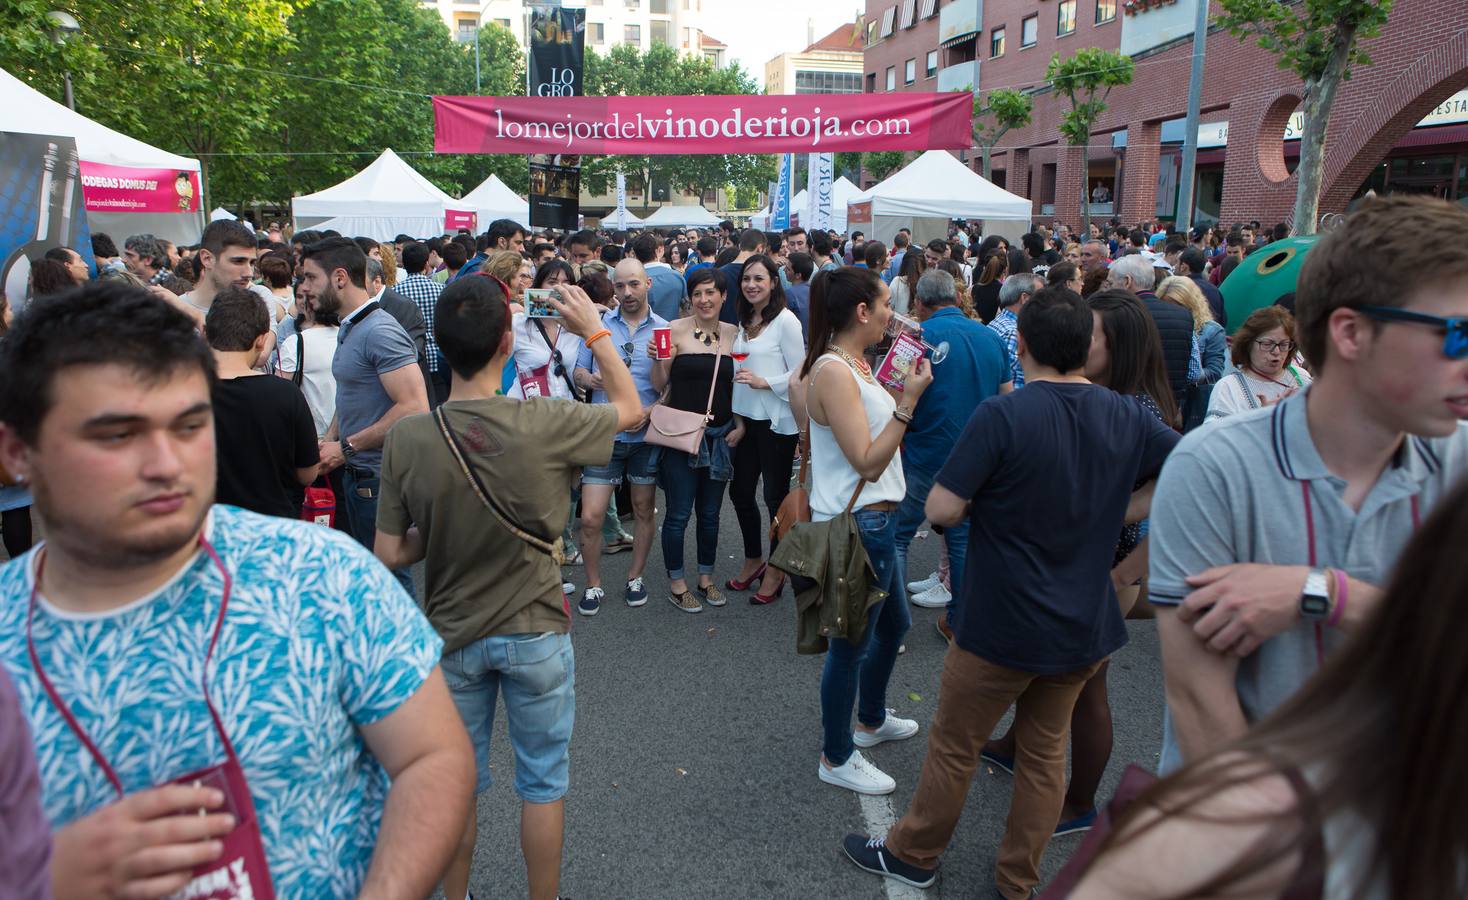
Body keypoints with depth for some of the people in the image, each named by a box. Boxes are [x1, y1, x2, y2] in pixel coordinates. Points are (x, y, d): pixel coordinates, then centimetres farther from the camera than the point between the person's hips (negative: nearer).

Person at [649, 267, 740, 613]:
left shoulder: (733, 334, 5)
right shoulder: (676, 329, -7)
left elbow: (737, 384, 12)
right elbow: (660, 385, -3)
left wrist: (740, 426, 3)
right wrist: (657, 359, -22)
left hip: (719, 435, 4)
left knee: (710, 513, 15)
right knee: (679, 514, 3)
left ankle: (706, 577, 31)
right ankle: (676, 582, 20)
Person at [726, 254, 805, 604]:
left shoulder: (785, 320, -11)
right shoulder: (744, 321, 12)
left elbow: (799, 373, -14)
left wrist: (764, 382, -21)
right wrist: (734, 416, 8)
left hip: (777, 421, -7)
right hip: (746, 418, 8)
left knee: (776, 496, 4)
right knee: (740, 492, 14)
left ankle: (776, 571, 20)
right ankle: (753, 560, 33)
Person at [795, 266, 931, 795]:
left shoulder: (853, 364, 9)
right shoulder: (833, 371, -22)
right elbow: (868, 462, -25)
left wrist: (900, 389, 11)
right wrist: (908, 400, -26)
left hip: (876, 518, 11)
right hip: (856, 524, -11)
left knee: (893, 624, 26)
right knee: (852, 643, 4)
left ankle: (871, 720, 47)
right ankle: (836, 758, 22)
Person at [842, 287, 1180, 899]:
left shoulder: (1002, 417, -22)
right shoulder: (1126, 418, -5)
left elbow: (941, 510, -22)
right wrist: (1110, 511, 9)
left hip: (1002, 626, -5)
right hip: (1085, 626, 5)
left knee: (954, 745, 14)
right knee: (1044, 751, 20)